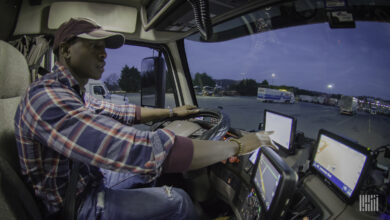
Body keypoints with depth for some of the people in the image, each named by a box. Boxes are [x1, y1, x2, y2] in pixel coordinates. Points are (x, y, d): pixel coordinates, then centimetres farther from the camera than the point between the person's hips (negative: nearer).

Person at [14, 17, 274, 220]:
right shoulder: (48, 97, -31)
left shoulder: (70, 94, 2)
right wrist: (237, 146, -34)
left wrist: (171, 112, 12)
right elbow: (142, 151, -42)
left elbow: (124, 113, 12)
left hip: (83, 191, 9)